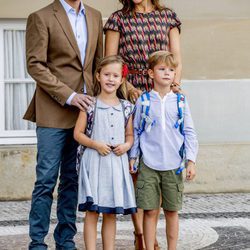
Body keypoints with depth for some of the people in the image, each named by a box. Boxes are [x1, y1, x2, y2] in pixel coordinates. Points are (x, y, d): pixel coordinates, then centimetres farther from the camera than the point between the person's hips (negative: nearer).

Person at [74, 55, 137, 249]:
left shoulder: (126, 107, 7)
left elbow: (130, 135, 15)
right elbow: (78, 133, -1)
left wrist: (126, 145, -6)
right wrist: (95, 144, -15)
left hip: (117, 162, 3)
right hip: (95, 162, -3)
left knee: (111, 213, 10)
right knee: (92, 211, -3)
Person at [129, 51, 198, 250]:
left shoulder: (180, 101, 4)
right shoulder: (143, 101, 2)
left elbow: (189, 133, 5)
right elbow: (135, 131, 8)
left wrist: (191, 161, 0)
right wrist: (132, 157, 4)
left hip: (173, 166, 1)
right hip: (149, 165, -1)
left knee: (172, 211, 7)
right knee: (150, 211, 1)